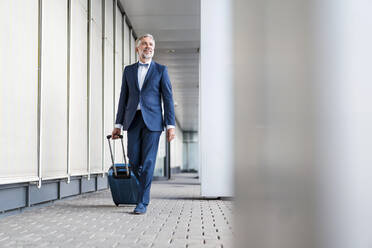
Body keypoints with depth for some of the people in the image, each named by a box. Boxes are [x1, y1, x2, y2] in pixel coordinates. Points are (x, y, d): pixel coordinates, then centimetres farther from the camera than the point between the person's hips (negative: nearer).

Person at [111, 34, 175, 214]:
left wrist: (171, 125, -5)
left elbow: (168, 98, 3)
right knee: (134, 160, 1)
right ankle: (143, 186, 28)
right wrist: (118, 124, 8)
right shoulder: (129, 70, 14)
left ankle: (142, 202, -2)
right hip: (133, 120, 3)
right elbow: (123, 98, 14)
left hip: (152, 120, -3)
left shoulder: (161, 70, 7)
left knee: (148, 161, -6)